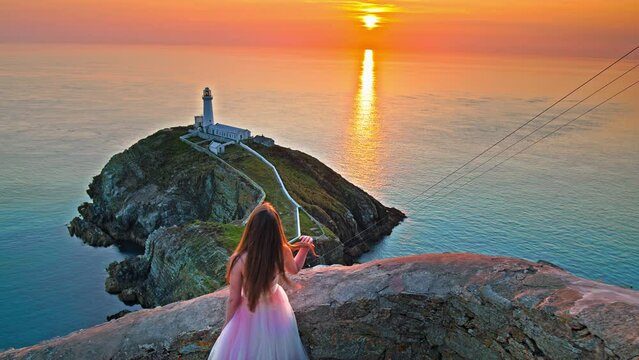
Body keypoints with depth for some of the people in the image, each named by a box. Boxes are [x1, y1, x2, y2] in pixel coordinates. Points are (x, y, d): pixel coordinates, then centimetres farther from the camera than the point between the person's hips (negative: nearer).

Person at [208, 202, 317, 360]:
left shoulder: (240, 261, -33)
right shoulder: (283, 251, -24)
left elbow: (233, 299, -19)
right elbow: (294, 269, 1)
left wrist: (227, 324, -4)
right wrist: (304, 248, 4)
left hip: (251, 314, -2)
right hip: (275, 308, 3)